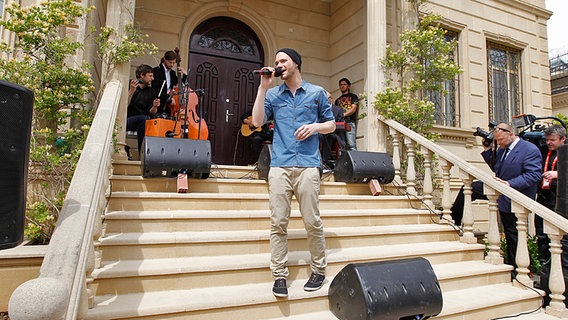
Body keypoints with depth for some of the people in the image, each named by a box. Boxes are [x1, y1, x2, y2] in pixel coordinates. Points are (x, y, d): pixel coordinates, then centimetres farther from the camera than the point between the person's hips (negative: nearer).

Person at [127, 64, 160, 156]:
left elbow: (151, 113, 10)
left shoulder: (151, 92, 15)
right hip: (127, 120, -3)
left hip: (143, 121, 3)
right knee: (142, 118, -34)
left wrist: (154, 107, -11)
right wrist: (131, 91, -14)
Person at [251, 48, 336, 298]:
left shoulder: (317, 92, 14)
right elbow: (257, 121, 1)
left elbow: (331, 124, 17)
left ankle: (319, 270, 19)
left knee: (312, 222, 1)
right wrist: (263, 87, 1)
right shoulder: (272, 94, 15)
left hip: (307, 165, -1)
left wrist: (315, 127, -5)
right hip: (280, 165, 1)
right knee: (278, 223, 0)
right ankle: (279, 275, 10)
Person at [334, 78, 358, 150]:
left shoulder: (353, 96, 15)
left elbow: (353, 109, 1)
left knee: (351, 145, -17)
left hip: (350, 123, -4)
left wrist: (343, 114, -13)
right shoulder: (337, 100, 29)